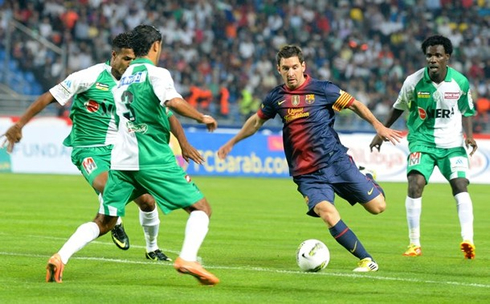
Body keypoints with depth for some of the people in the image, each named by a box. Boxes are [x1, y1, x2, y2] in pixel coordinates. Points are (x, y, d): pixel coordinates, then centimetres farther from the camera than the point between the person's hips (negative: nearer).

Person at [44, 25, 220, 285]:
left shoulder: (122, 80, 21)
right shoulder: (156, 73, -2)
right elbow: (173, 101, -21)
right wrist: (202, 118, -7)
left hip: (121, 159, 6)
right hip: (154, 160, -6)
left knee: (103, 222, 13)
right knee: (201, 208, -1)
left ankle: (60, 257, -7)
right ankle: (187, 258, -24)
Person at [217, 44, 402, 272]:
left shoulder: (322, 89, -2)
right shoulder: (276, 97, 8)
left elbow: (355, 105, 7)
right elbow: (256, 121, 26)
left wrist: (378, 125, -4)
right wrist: (232, 143, 35)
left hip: (335, 160, -1)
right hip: (306, 174, 1)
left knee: (377, 206, -6)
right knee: (327, 213, -24)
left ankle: (365, 178, 30)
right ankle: (366, 260, -15)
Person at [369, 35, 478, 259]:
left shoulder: (460, 82, -6)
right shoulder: (414, 81, -9)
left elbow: (466, 112, 9)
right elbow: (399, 108, 9)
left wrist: (469, 135, -6)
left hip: (452, 143, 1)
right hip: (422, 141, -1)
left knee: (460, 186, -17)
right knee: (415, 184, -18)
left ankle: (467, 241, -22)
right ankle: (414, 244, -10)